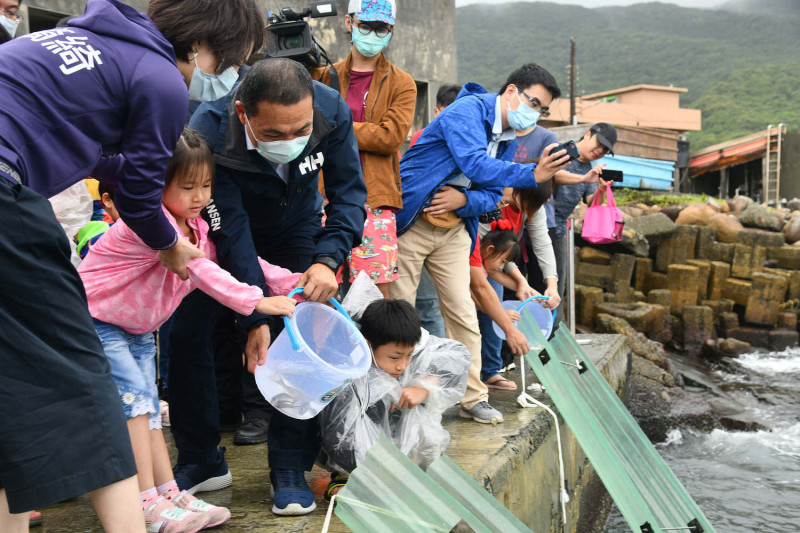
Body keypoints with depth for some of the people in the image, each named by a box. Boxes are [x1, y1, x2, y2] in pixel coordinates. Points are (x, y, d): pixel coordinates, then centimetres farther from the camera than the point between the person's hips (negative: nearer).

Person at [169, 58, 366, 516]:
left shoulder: (333, 112, -30)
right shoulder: (209, 135, -37)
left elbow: (349, 194, -21)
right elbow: (231, 232, -33)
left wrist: (329, 260, -38)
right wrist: (254, 318, -34)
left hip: (296, 230, 1)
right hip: (228, 233, -1)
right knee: (186, 333, -6)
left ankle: (292, 470, -3)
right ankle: (202, 462, 12)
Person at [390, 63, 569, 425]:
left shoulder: (508, 139, 11)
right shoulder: (467, 110, -15)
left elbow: (492, 195, 10)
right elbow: (475, 164, -31)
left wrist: (463, 200, -13)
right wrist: (532, 175, -37)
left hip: (454, 229, 7)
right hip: (410, 221, -7)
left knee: (463, 314, 3)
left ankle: (473, 397, 12)